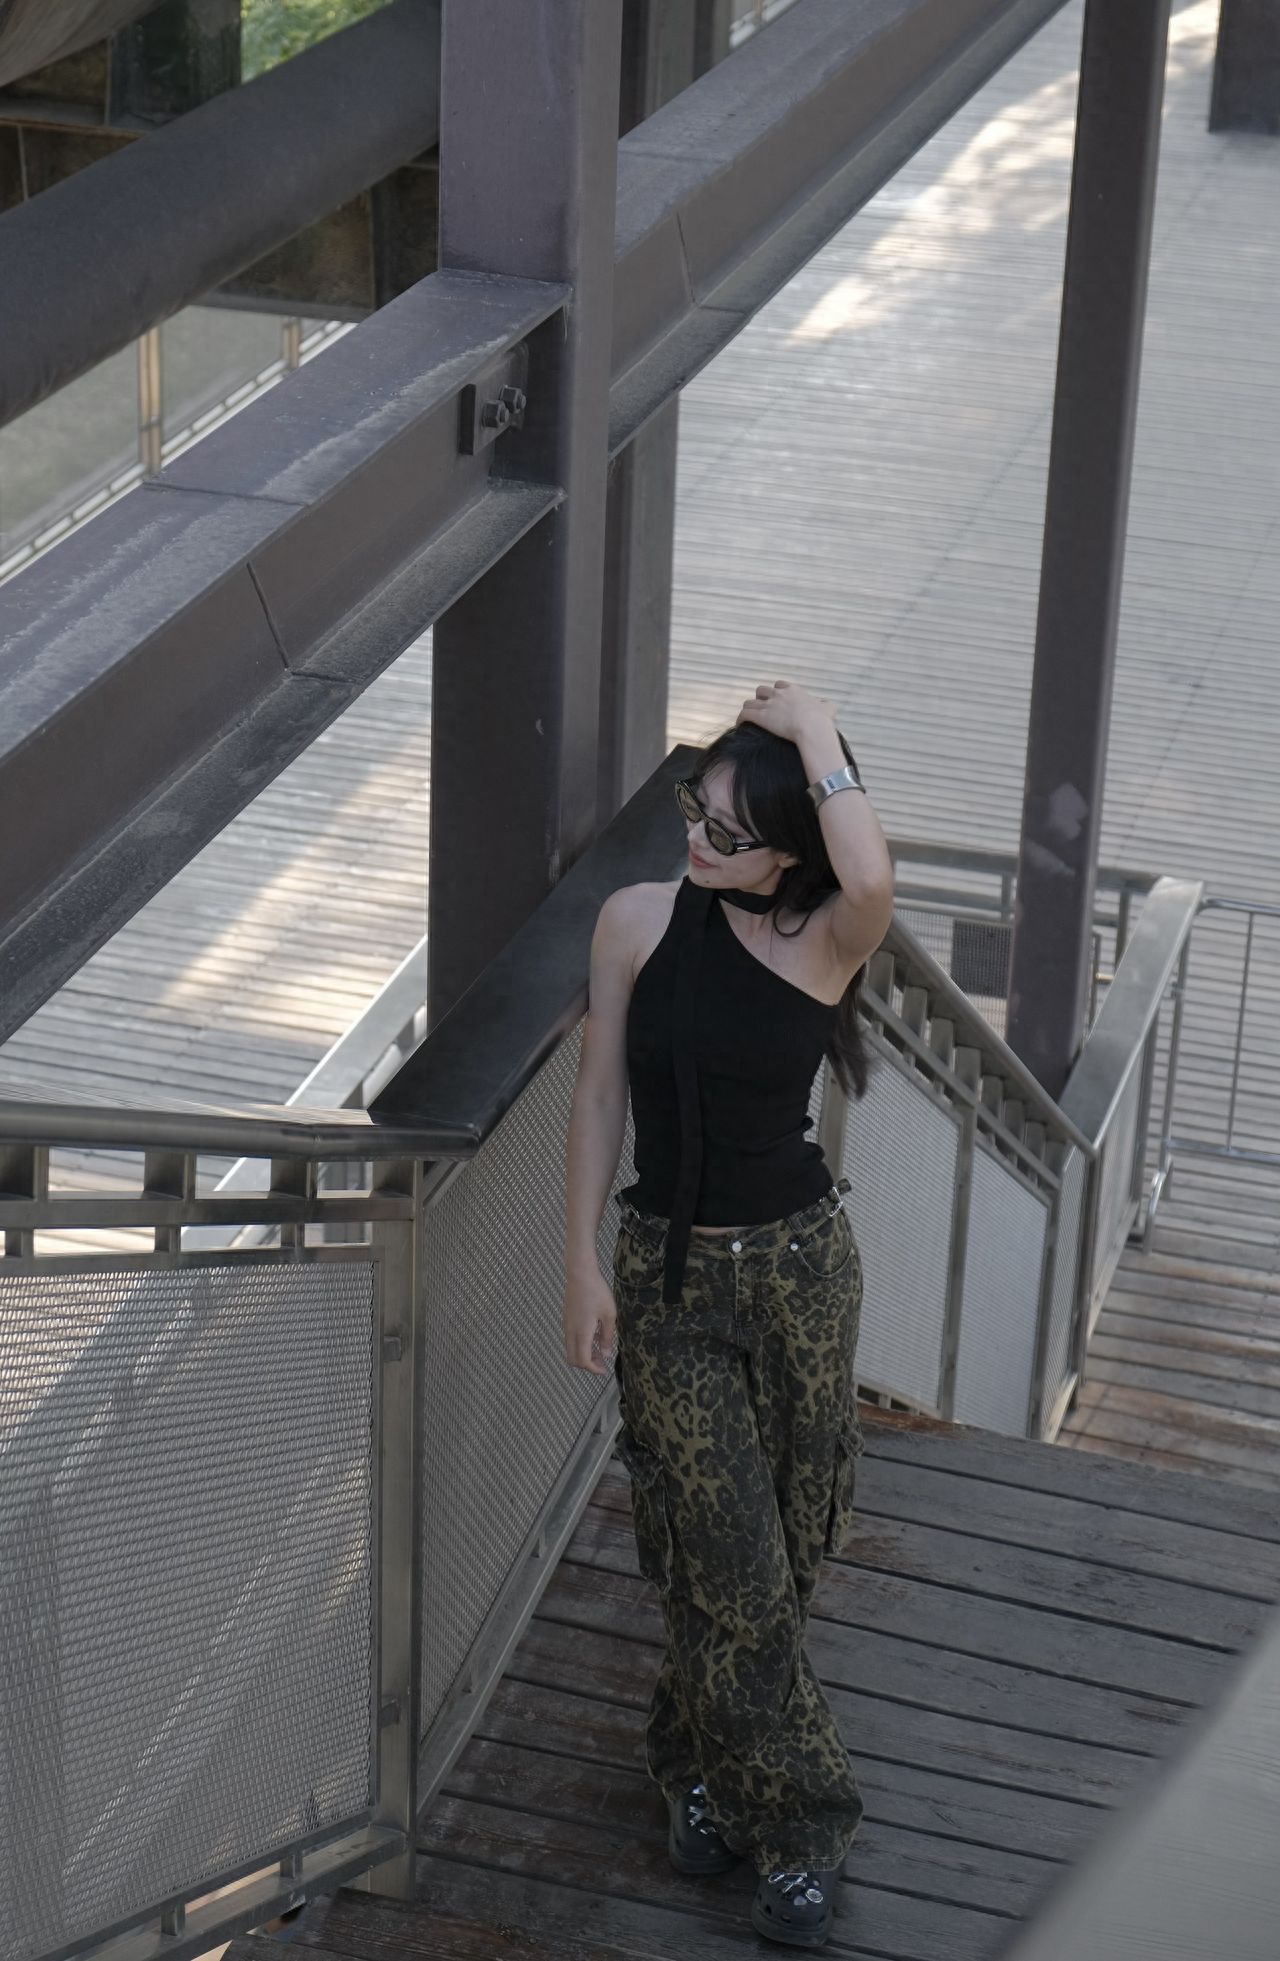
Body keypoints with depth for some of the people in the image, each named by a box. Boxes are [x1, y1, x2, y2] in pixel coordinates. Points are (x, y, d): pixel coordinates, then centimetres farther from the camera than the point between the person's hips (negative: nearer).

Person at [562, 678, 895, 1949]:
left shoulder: (827, 940, -11)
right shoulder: (636, 921, -6)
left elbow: (870, 877, -37)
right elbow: (599, 1094, 0)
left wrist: (815, 735, -25)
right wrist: (582, 1267, -1)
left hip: (799, 1267, 0)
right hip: (669, 1272, 0)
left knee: (777, 1546, 12)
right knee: (728, 1557, -3)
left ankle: (700, 1759, 37)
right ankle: (796, 1820, 11)